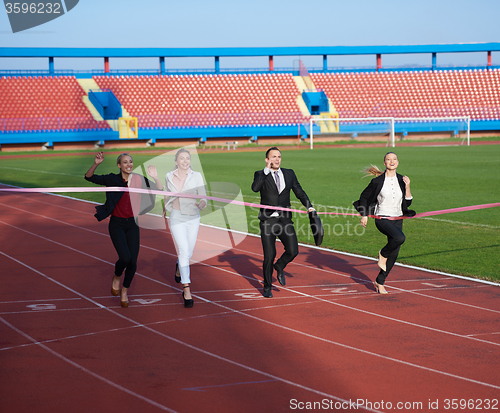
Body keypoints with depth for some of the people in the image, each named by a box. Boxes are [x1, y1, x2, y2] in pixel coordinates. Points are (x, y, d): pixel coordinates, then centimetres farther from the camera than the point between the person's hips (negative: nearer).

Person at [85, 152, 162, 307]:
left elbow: (160, 191, 0)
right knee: (125, 258, -20)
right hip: (116, 224, -3)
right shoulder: (112, 179, -5)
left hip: (133, 224, 3)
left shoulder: (139, 180, 0)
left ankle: (124, 292, 19)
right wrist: (96, 164, -24)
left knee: (133, 261, -4)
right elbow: (89, 177, -7)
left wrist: (155, 177, -17)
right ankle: (116, 278, 13)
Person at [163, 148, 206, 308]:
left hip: (193, 218, 1)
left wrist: (201, 204, -31)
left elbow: (203, 197, -9)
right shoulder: (169, 177, 1)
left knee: (188, 253, 12)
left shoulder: (196, 176, -3)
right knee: (184, 250, -17)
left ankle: (179, 267, 50)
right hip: (176, 217, -1)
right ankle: (186, 289, -17)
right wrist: (165, 208, 34)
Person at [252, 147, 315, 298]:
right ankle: (267, 287, 15)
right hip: (268, 221, -3)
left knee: (293, 251, -11)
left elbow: (299, 192, 11)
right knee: (269, 255, -4)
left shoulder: (289, 174, 11)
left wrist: (309, 206, -5)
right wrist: (266, 170, -19)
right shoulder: (260, 175, 1)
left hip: (285, 220, 3)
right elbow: (255, 188, -19)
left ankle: (279, 267, 23)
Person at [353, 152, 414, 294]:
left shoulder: (402, 180, 5)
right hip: (382, 218, -5)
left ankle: (380, 282, 22)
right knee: (400, 238, -32)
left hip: (397, 219, 5)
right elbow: (364, 197, 6)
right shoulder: (377, 181, -6)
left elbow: (407, 203, 4)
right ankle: (383, 254, -3)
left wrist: (407, 187, -9)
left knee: (394, 255, 6)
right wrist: (364, 215, 0)